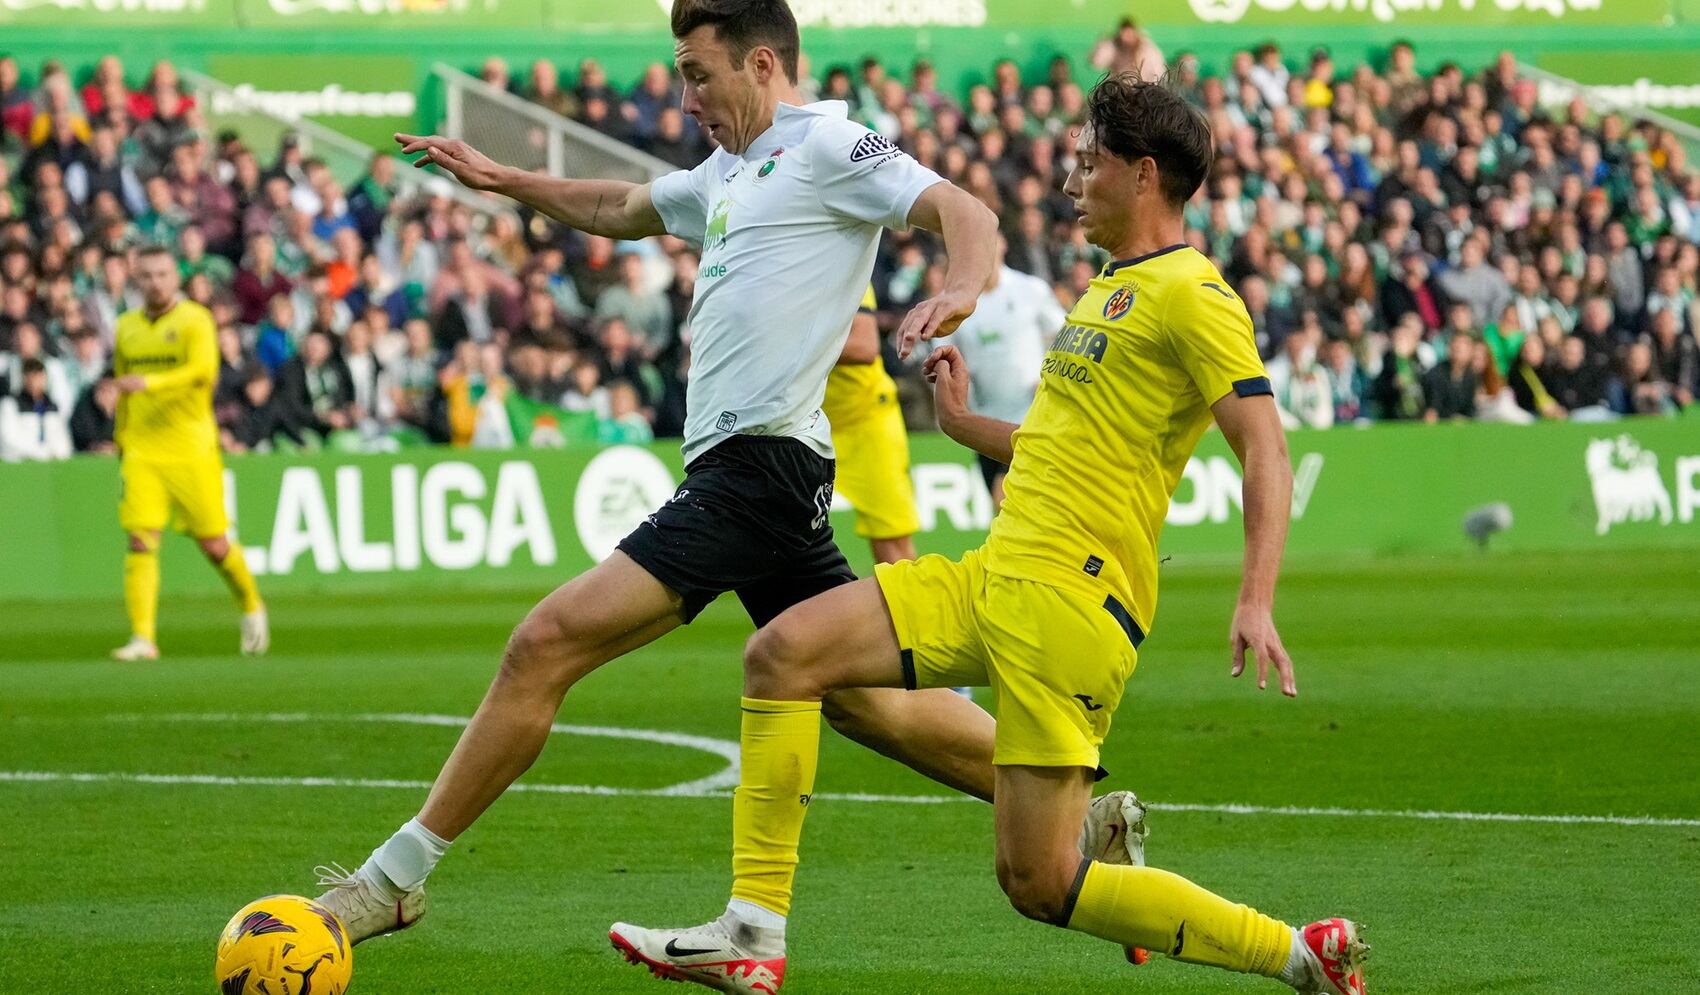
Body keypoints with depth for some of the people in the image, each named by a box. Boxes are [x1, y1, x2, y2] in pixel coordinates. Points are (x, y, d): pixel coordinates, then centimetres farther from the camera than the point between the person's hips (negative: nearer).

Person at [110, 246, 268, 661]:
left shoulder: (195, 320, -5)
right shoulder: (127, 327, 12)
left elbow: (203, 370, -22)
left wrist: (151, 382, -35)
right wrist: (121, 439, 25)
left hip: (192, 451, -4)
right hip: (141, 452, 4)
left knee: (214, 545, 3)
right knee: (141, 541, -10)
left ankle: (251, 607, 30)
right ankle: (142, 638, -11)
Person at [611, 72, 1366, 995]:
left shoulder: (1189, 293, -9)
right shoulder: (1109, 289, 21)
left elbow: (1265, 449, -16)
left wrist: (1256, 602, -27)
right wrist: (965, 424, 29)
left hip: (1070, 596, -9)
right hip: (993, 574, 9)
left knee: (1038, 879, -11)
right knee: (783, 651, -4)